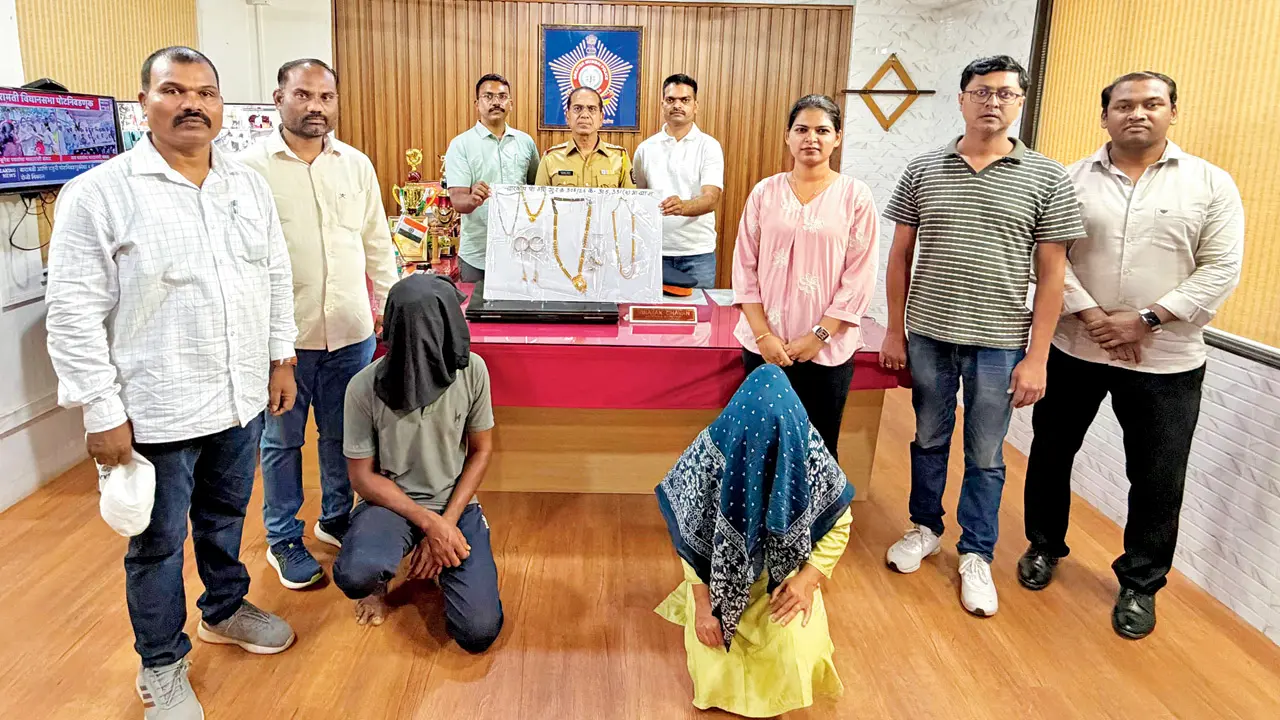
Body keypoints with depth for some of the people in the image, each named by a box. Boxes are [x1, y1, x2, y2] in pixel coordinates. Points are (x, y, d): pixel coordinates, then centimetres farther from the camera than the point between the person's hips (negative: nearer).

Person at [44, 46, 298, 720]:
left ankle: (225, 609, 46)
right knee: (159, 542, 11)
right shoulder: (99, 194, -12)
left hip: (241, 398, 5)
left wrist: (281, 357, 10)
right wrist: (102, 412, -14)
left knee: (226, 515, 23)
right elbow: (74, 313, -13)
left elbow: (277, 277, 13)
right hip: (157, 411, -5)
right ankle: (161, 665, 30)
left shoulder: (249, 185, 5)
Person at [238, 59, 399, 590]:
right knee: (282, 441, 12)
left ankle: (336, 519, 37)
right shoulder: (251, 167, -6)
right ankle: (283, 540, 28)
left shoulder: (357, 165, 6)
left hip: (352, 331, 4)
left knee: (343, 436, 17)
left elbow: (377, 244, 12)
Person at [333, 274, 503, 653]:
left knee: (478, 632, -15)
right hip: (391, 502, -1)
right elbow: (363, 476, -8)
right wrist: (429, 523, -20)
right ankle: (378, 581, 4)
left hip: (455, 504, 2)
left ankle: (438, 557, 16)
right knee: (355, 575, -36)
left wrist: (446, 523, -12)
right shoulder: (365, 388, -17)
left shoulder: (472, 371, -12)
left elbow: (481, 450, -1)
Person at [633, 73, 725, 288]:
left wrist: (682, 207, -33)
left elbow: (711, 198, -13)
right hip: (655, 250, 2)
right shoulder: (646, 148, 7)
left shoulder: (709, 146, -1)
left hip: (698, 253, -2)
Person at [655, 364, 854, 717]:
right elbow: (690, 538, -16)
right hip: (720, 575, -1)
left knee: (794, 655, -19)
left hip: (782, 574, 1)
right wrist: (703, 605, -15)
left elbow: (839, 523, -7)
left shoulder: (809, 453, -24)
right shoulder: (710, 455, -29)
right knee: (714, 672, -9)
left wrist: (808, 579, -16)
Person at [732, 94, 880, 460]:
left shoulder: (855, 195, -1)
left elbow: (859, 276, -4)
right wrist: (763, 334, -7)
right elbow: (745, 267, 2)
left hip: (828, 348, -1)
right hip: (764, 344, 2)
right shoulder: (765, 192, 4)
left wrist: (818, 336, -10)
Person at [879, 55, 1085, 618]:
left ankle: (976, 555, 26)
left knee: (985, 455, 10)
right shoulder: (923, 171, 2)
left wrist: (1036, 357, -6)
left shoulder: (1047, 180, -2)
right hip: (928, 336, 2)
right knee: (929, 439, 17)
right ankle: (925, 528, 37)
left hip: (999, 344, -1)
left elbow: (1051, 274, -3)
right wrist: (895, 331, 3)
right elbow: (900, 255, 6)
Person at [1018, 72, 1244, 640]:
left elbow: (1220, 269, -6)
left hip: (1166, 362, -1)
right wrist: (1092, 317, -16)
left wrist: (1145, 321, -16)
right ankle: (1044, 545, 37)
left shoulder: (1211, 184, 0)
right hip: (1073, 349, 1)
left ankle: (1140, 584, 27)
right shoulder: (1072, 180, 1)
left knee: (1158, 479, 7)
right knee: (1051, 452, 14)